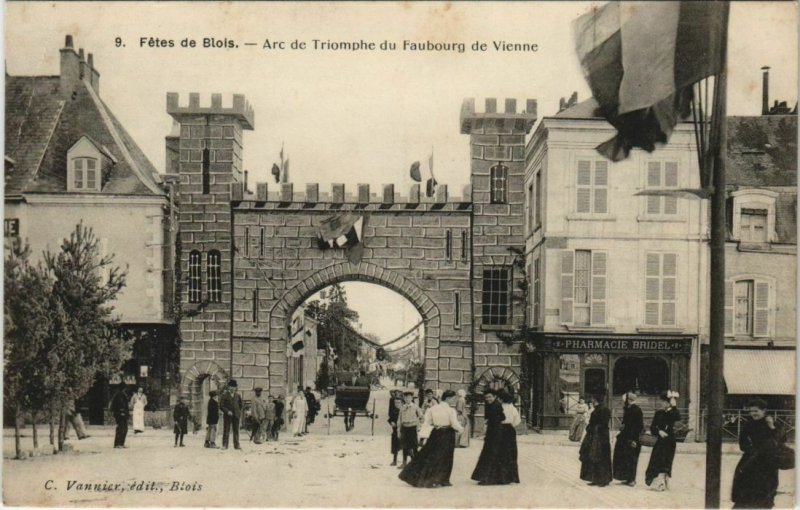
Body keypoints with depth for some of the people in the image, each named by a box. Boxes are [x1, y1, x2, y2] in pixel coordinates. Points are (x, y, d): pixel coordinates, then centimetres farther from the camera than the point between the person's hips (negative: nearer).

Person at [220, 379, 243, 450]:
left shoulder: (238, 395, 7)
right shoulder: (225, 395, -3)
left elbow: (240, 405, 19)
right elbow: (221, 406, -6)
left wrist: (239, 412, 10)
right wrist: (227, 411, -16)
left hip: (236, 415, 3)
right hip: (227, 415, -3)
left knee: (236, 430, 4)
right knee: (226, 431, 0)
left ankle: (236, 445, 6)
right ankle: (225, 445, 3)